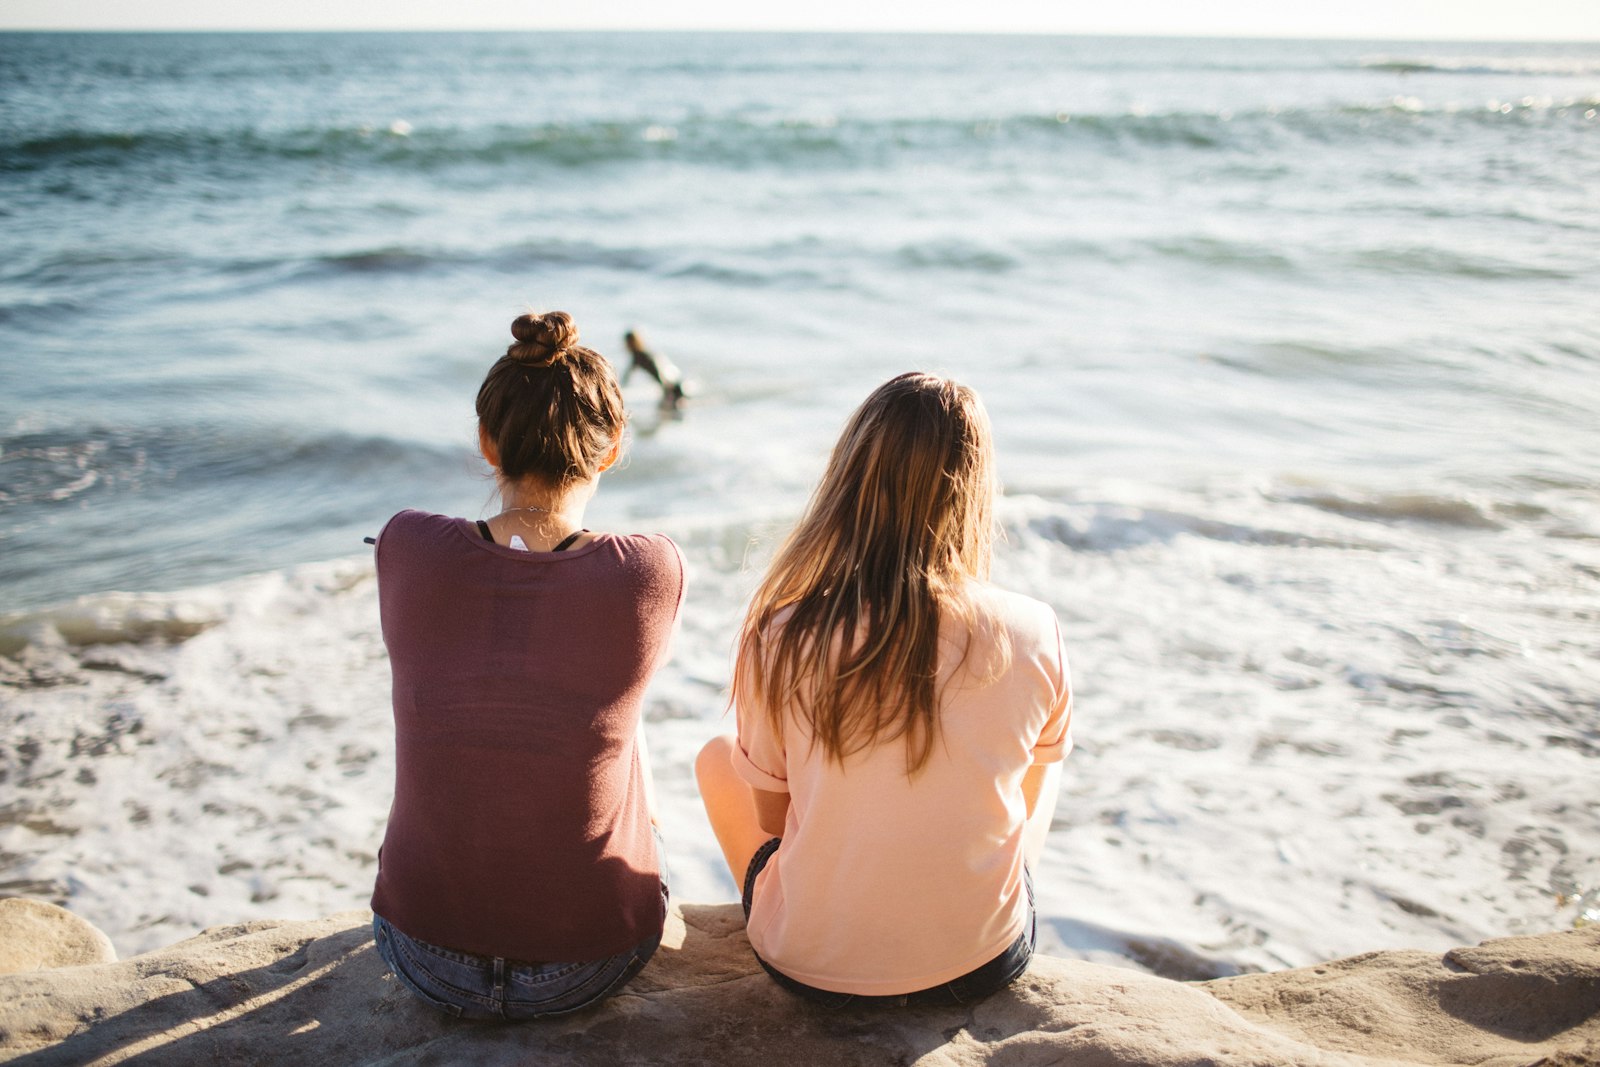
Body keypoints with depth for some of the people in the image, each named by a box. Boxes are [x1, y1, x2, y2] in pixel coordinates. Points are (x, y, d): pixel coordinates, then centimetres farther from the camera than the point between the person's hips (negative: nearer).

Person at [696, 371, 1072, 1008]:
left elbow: (772, 816, -2)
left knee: (716, 758, 26)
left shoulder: (778, 640, -18)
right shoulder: (1034, 636, -15)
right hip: (983, 966, 1)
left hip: (810, 969, 0)